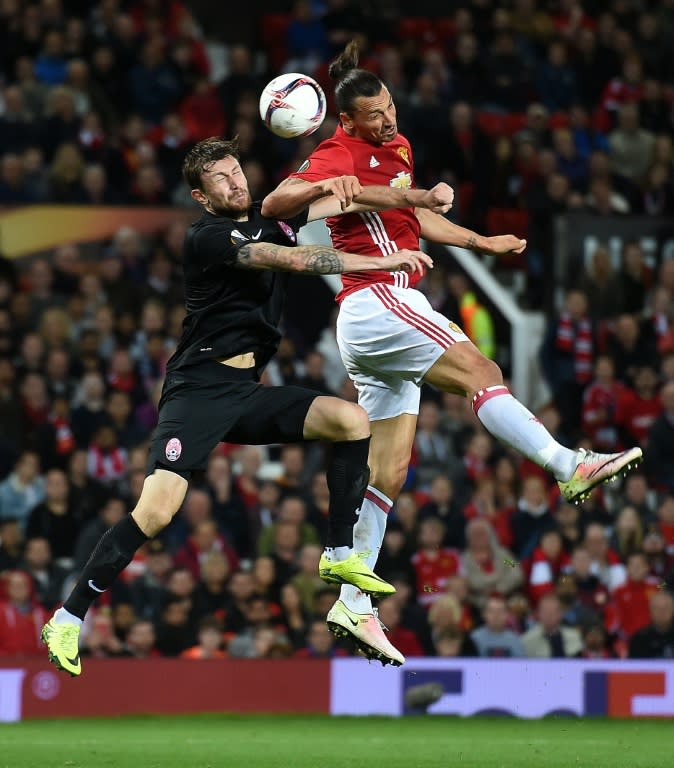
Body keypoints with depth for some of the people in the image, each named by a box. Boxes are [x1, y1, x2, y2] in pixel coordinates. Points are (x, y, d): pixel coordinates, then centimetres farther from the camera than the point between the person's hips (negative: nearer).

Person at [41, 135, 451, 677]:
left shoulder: (269, 217, 13)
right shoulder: (207, 237, -10)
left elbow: (347, 198, 17)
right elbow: (295, 260, -21)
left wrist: (421, 197, 3)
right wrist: (385, 261, -21)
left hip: (248, 392, 7)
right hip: (199, 388, -7)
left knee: (353, 420, -9)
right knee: (156, 511, -20)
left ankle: (340, 555, -1)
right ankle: (67, 620, -9)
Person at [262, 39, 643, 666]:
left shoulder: (399, 147, 20)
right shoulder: (339, 156, -7)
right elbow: (274, 203, -18)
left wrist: (483, 242, 33)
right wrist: (324, 186, -35)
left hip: (391, 309, 9)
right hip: (376, 301, -9)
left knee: (388, 471, 6)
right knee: (479, 371, -24)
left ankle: (354, 603, 6)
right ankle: (569, 466, -40)